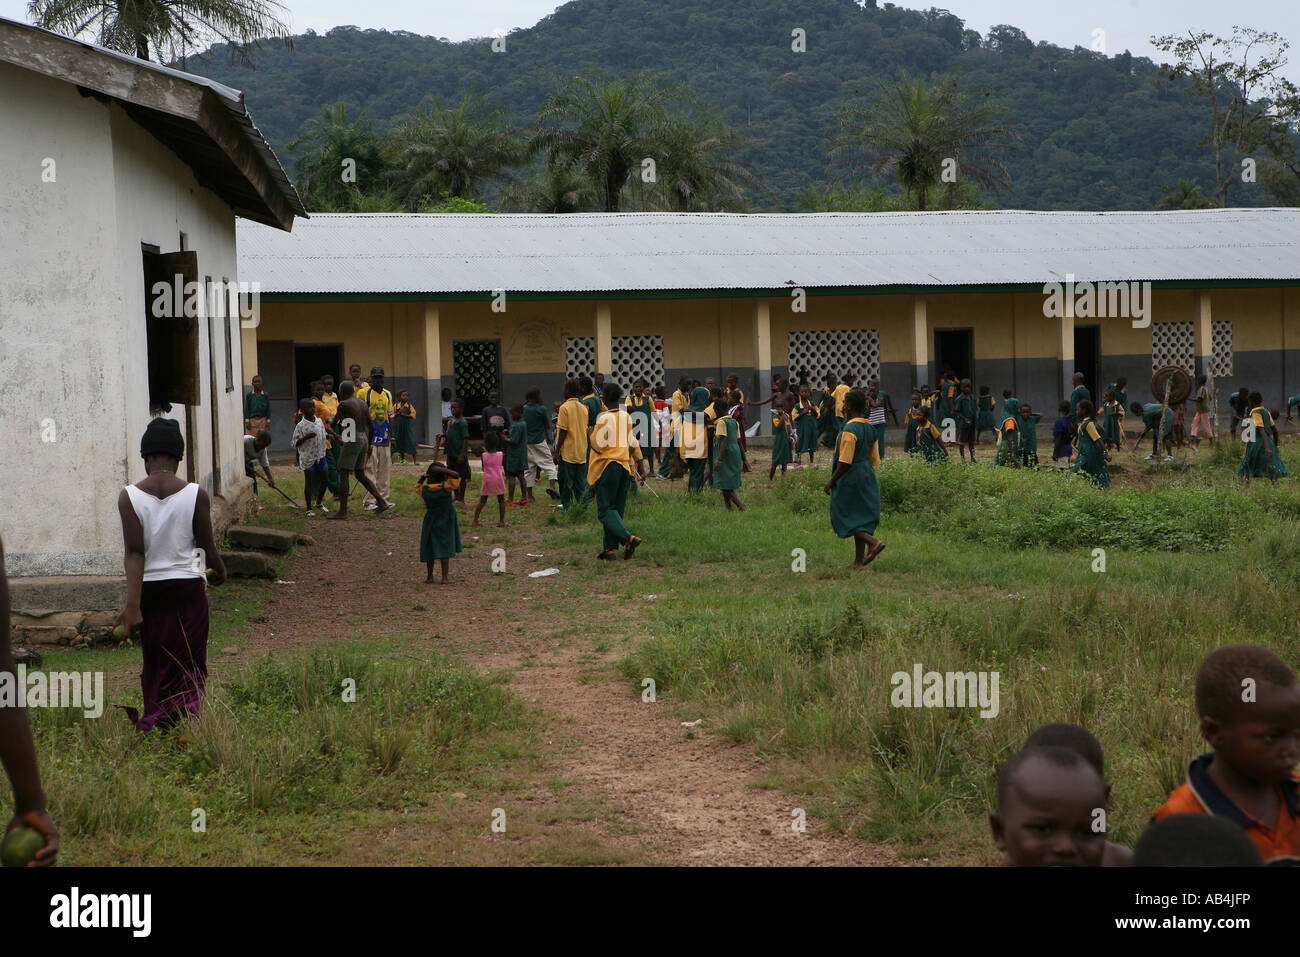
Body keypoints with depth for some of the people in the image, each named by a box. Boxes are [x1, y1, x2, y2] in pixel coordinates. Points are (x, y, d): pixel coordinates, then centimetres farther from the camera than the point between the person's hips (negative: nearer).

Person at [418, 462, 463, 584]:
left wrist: (422, 478, -1)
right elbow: (456, 475, -25)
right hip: (445, 523, -3)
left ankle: (429, 576, 14)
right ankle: (445, 576, -1)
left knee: (429, 549, 11)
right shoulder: (445, 488, -19)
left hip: (430, 522, 3)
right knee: (445, 549, 3)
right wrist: (441, 469, -22)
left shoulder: (424, 490, -8)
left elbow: (417, 487, 15)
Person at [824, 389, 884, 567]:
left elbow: (845, 461, -21)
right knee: (860, 517, 12)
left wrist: (831, 481, -12)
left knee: (845, 518, 2)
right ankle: (859, 561, 14)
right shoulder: (870, 429, 7)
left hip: (850, 478, -8)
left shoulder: (849, 429, -19)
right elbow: (875, 459, 12)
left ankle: (873, 542, -16)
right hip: (867, 475, 8)